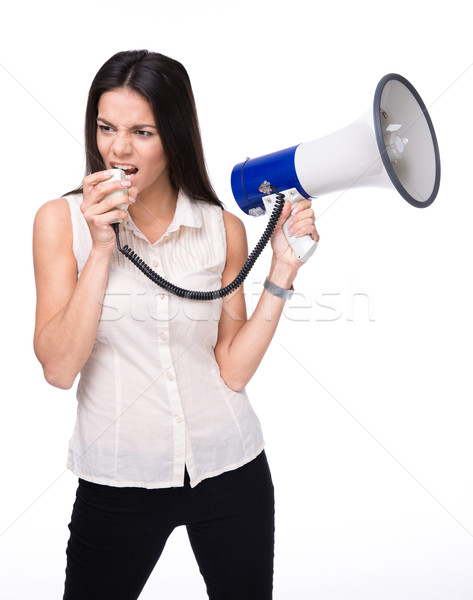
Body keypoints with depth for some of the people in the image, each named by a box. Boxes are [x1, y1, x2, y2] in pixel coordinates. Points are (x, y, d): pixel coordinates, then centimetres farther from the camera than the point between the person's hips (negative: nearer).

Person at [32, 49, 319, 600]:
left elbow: (233, 369, -5)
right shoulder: (61, 220, -6)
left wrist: (282, 274, -13)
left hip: (229, 470, 2)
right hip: (116, 479, -1)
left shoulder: (223, 228, -3)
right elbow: (59, 368, -14)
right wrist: (101, 248, -21)